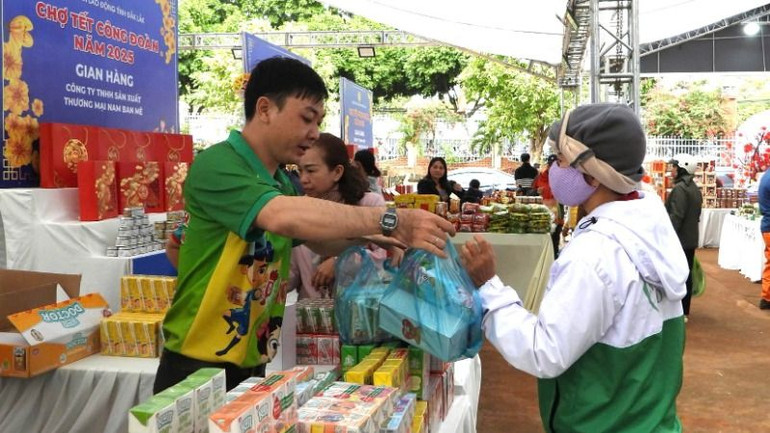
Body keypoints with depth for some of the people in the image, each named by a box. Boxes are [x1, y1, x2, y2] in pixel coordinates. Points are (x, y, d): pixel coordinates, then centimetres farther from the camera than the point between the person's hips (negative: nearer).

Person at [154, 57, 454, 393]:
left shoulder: (283, 183, 8)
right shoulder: (216, 165, -19)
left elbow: (320, 241, 18)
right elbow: (285, 216, -36)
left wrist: (366, 236, -3)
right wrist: (390, 220, -34)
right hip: (197, 369, -8)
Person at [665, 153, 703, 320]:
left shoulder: (679, 188, -17)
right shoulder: (695, 188, 14)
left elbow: (676, 217, -23)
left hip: (679, 240, -10)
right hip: (691, 240, 10)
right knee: (686, 275, 13)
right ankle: (684, 312, 19)